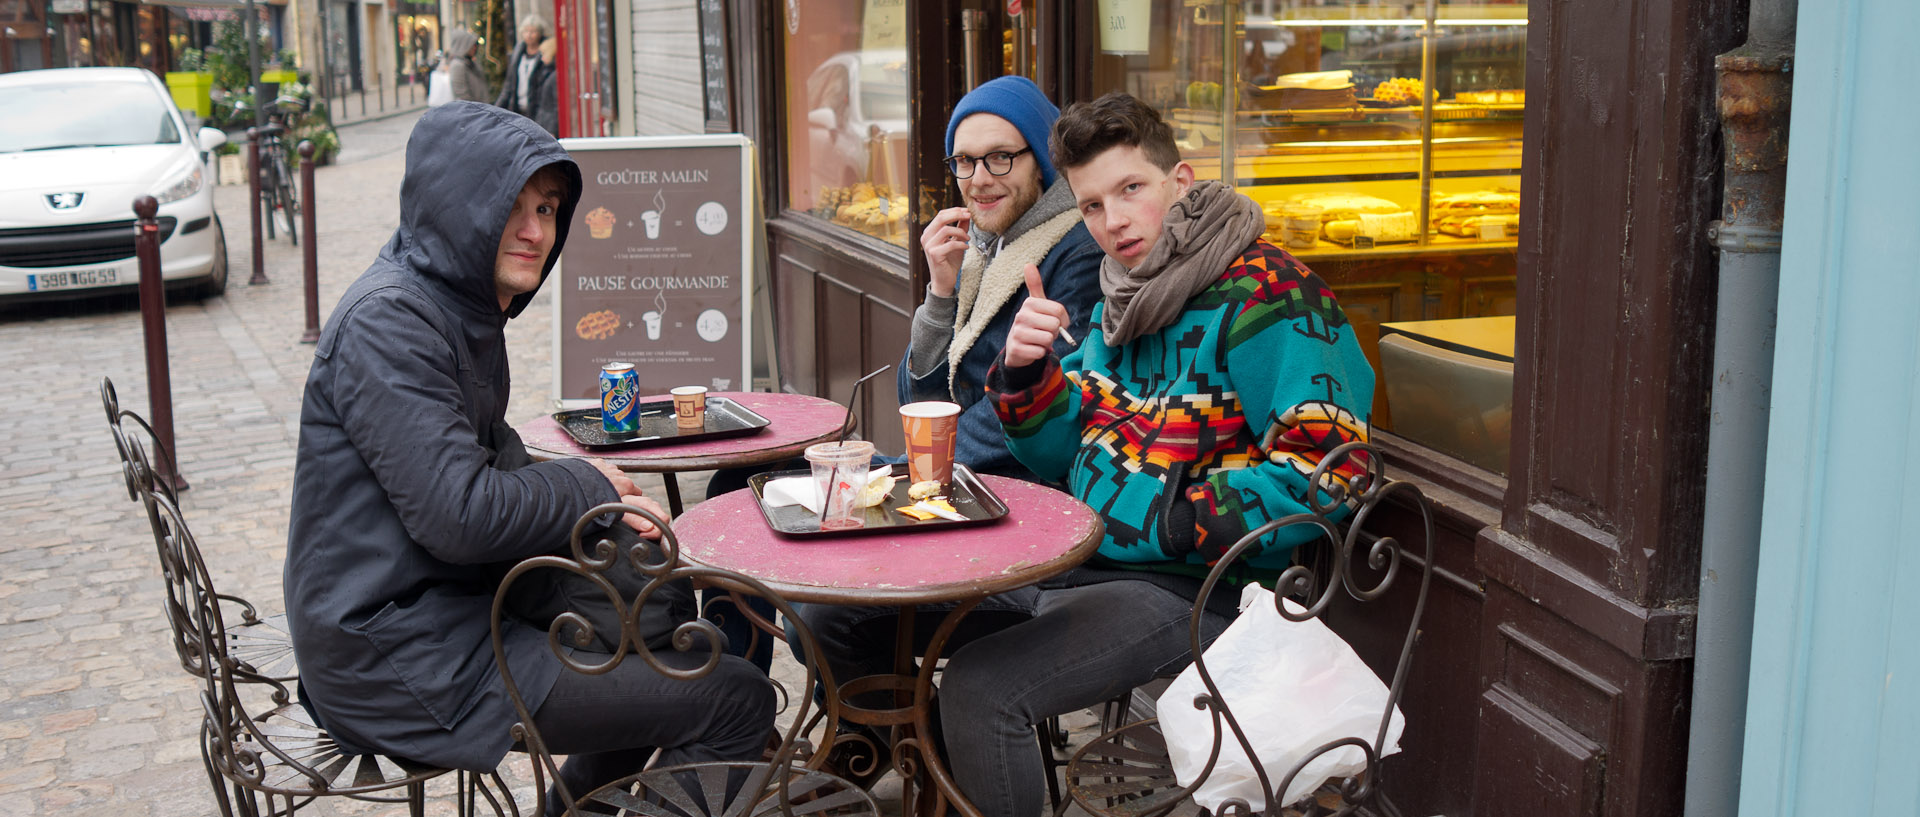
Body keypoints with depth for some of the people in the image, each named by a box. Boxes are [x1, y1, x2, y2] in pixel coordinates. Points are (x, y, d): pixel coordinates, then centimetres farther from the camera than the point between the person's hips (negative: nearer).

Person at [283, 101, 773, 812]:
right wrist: (587, 487, -9)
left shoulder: (464, 306, 11)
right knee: (738, 702, -13)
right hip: (399, 662, -11)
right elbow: (461, 515, -26)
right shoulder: (389, 321, -20)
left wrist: (598, 510, 2)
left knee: (659, 603, 30)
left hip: (450, 595, 11)